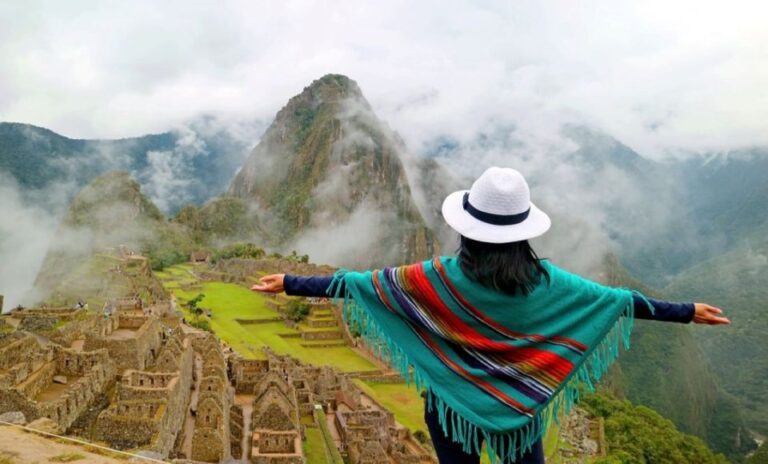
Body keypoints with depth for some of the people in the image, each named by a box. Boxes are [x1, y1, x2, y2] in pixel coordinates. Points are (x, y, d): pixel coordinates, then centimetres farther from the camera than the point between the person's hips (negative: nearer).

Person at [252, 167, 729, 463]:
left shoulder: (441, 279, -20)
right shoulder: (546, 282, -14)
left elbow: (366, 283, -18)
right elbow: (618, 297, -5)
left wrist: (292, 283, -10)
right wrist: (687, 311, 8)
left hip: (454, 405, -1)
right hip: (519, 408, 2)